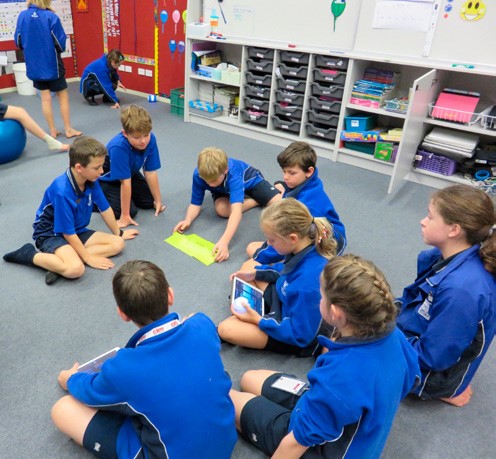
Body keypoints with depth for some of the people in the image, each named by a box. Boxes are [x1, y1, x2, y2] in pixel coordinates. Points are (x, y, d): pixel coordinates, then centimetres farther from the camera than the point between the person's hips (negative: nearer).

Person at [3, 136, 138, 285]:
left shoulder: (91, 181, -10)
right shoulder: (62, 191, -30)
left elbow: (104, 208, 6)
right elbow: (68, 233, -23)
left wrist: (118, 233, 17)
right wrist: (88, 258, -16)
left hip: (78, 231, 8)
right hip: (51, 234, -8)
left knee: (118, 244, -7)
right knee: (76, 269, -34)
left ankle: (62, 260, -14)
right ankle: (29, 255, -8)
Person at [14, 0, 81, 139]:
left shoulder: (22, 16, -2)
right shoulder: (51, 17, -14)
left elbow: (18, 42, 5)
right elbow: (61, 44, -12)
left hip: (34, 65, 4)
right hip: (51, 64, -4)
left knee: (45, 98, 10)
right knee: (63, 96, 8)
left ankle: (53, 131, 14)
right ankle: (68, 130, 11)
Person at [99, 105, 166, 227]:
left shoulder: (150, 139, -25)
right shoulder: (118, 147, -40)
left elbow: (151, 172, -17)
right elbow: (125, 182, -37)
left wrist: (158, 201, -11)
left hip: (131, 173, 6)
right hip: (108, 179, -6)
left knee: (150, 201, 3)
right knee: (131, 210, -17)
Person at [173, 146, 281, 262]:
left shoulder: (234, 175, -46)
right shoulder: (198, 175, -34)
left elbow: (237, 211, -58)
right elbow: (195, 204, -21)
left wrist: (224, 241, -71)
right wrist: (188, 220, -44)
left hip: (250, 180, -4)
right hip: (224, 190, 4)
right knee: (221, 209, -31)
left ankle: (278, 187, 16)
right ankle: (259, 200, -3)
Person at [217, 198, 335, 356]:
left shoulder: (309, 283, -40)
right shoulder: (306, 249, -16)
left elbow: (300, 335, -29)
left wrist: (259, 320, -23)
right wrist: (256, 272, -1)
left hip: (294, 336, -8)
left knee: (225, 329, -20)